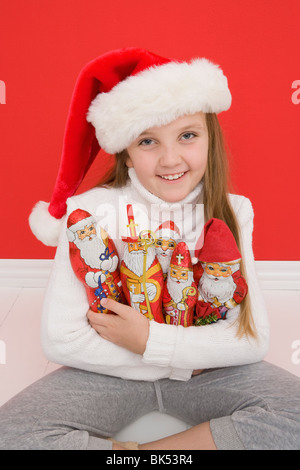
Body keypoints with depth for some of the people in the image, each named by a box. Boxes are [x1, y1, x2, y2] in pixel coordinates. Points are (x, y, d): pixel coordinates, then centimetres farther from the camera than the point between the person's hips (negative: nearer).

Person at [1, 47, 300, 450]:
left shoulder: (233, 212, -8)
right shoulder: (90, 212, -16)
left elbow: (254, 338, -11)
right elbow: (60, 340, -18)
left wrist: (151, 340, -21)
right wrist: (183, 358, -15)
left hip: (210, 370, 3)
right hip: (112, 373, -1)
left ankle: (142, 449, -14)